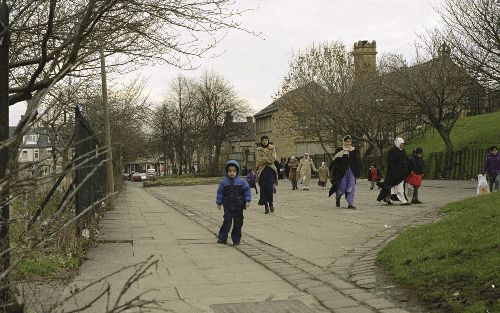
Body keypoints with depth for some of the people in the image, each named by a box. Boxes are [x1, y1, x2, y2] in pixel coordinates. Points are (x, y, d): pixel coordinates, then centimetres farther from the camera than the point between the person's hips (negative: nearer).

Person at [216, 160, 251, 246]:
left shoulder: (241, 182, -1)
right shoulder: (223, 182, -1)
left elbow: (247, 190, 3)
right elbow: (220, 193, 6)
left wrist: (247, 201, -4)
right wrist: (219, 203, 5)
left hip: (239, 207, 1)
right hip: (228, 207, -1)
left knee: (238, 223, 6)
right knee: (227, 221, -9)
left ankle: (236, 239, 17)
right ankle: (222, 238, -3)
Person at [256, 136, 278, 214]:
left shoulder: (272, 148, 9)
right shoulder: (258, 150, 9)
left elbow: (273, 158, -4)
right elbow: (258, 161, -2)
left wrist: (263, 159, -4)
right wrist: (268, 159, -8)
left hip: (271, 169, -1)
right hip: (262, 170, 1)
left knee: (270, 187, -12)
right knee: (263, 188, -4)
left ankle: (270, 203, 8)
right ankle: (266, 205, 3)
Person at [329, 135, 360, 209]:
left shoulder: (354, 151, 11)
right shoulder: (339, 150, 1)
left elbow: (357, 162, 12)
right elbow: (335, 161, -2)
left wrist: (357, 172, 7)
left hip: (351, 172, 3)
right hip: (342, 172, -3)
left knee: (351, 188, -5)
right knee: (342, 187, -2)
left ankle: (350, 204, -1)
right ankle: (338, 197, 31)